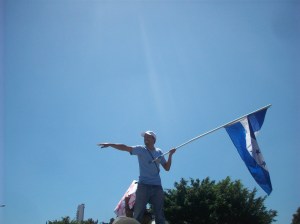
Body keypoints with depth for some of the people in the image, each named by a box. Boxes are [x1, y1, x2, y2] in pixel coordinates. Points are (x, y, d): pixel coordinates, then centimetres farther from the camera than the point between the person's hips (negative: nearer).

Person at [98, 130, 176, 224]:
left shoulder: (159, 152, 9)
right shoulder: (140, 149, 0)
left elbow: (167, 168, 11)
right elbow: (126, 148, -15)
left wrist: (170, 155, -2)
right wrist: (110, 144, -28)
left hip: (157, 186, 3)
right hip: (144, 185, -3)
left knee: (160, 215, 8)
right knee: (138, 214, -2)